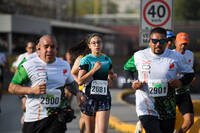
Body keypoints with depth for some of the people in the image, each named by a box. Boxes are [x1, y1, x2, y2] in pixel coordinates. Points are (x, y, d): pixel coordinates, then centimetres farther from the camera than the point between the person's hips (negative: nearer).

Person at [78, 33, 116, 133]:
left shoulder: (107, 60, 11)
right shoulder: (86, 60, -3)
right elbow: (80, 81, -12)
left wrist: (112, 76, 8)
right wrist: (94, 69, -17)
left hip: (104, 98, 2)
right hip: (89, 98, -2)